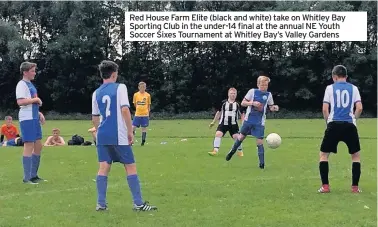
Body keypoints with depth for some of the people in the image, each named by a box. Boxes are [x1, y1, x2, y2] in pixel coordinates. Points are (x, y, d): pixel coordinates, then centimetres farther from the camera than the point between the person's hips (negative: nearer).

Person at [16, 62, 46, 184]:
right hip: (27, 119, -10)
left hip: (34, 119, 10)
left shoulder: (30, 84, 18)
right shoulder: (22, 84, -11)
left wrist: (39, 113, 15)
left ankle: (33, 175, 21)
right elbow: (20, 101, -24)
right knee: (29, 146, -7)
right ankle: (27, 178, -1)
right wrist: (35, 99, -15)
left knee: (38, 146, 12)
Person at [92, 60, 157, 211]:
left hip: (102, 135, 5)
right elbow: (125, 110, -13)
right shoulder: (120, 87, -4)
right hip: (119, 136, -5)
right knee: (130, 167, 2)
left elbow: (95, 117, 16)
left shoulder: (96, 93, 11)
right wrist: (130, 131, -7)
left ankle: (101, 204, 1)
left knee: (103, 168, 5)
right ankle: (138, 203, 2)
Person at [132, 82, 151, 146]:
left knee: (144, 128, 3)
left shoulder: (148, 95, 0)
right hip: (137, 114, 0)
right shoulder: (135, 95, 1)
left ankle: (143, 142, 13)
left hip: (145, 115, 0)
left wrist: (148, 113, 6)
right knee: (133, 127, -4)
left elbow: (149, 105, 9)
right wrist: (139, 109, 9)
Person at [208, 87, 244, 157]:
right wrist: (213, 122, 14)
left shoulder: (237, 104, 2)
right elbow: (219, 112, 13)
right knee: (218, 134, -18)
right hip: (223, 123, 0)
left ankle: (240, 151, 13)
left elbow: (242, 114, 10)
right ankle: (215, 150, -17)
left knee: (236, 137, -8)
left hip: (233, 124, 0)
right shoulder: (223, 103, 3)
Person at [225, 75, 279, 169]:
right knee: (241, 137, 12)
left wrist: (274, 108, -14)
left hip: (260, 122, 0)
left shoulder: (268, 94, 0)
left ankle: (262, 162, -2)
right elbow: (243, 103, -4)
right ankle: (232, 151, 36)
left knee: (259, 141, -6)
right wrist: (253, 103, -20)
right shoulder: (252, 91, -6)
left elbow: (271, 107, 10)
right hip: (249, 120, 0)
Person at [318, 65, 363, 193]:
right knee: (355, 155, 17)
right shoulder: (353, 88, 8)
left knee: (323, 154, 13)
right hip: (349, 125, 1)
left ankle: (325, 186, 5)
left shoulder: (330, 88, 5)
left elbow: (325, 109, -1)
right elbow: (359, 108, 0)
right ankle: (355, 187, 10)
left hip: (334, 125, -1)